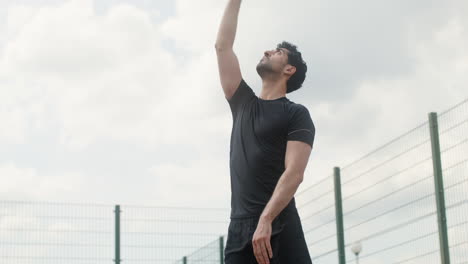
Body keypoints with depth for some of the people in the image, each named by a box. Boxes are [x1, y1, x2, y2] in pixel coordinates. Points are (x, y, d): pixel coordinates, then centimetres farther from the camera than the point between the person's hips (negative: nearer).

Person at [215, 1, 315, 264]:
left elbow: (294, 173, -9)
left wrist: (266, 220, -22)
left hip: (279, 227, -5)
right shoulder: (243, 103, 22)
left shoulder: (296, 114, 5)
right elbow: (223, 46, 22)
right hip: (240, 228, 5)